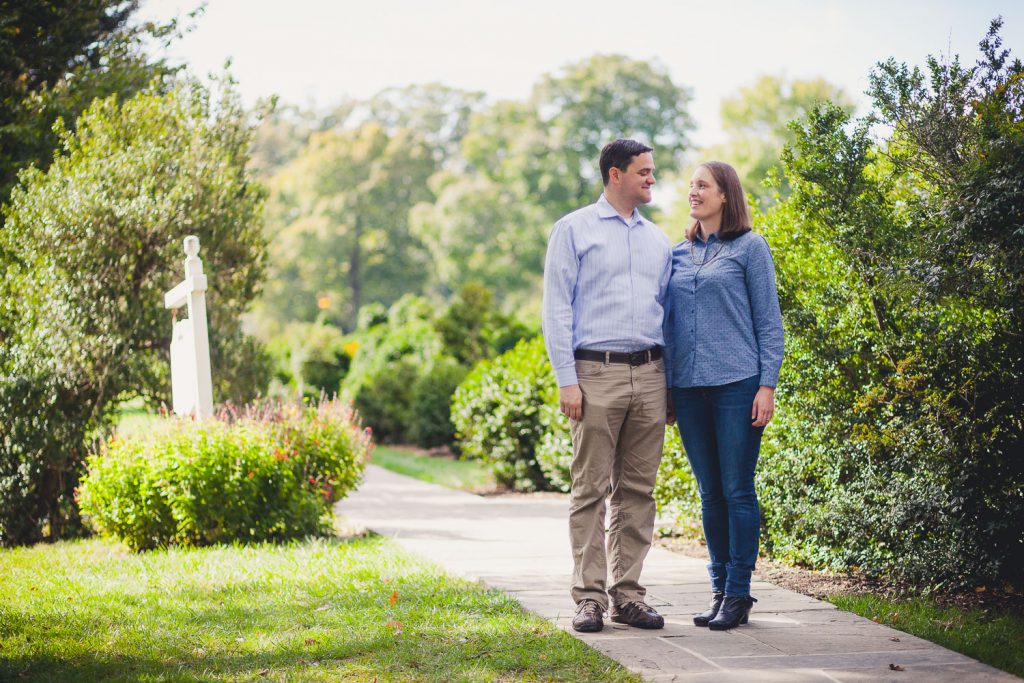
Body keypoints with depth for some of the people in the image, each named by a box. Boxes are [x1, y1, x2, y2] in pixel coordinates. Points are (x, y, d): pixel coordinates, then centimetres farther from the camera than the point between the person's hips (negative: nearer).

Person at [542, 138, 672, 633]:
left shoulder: (657, 240, 17)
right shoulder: (574, 230, 3)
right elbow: (557, 309, -2)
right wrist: (567, 380, -10)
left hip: (649, 374, 5)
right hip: (596, 374, -5)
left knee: (638, 490, 5)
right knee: (591, 490, -4)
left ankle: (628, 595, 10)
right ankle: (589, 598, 0)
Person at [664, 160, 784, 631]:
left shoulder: (750, 248, 0)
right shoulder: (678, 254, 14)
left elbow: (768, 322, -2)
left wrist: (767, 386, -9)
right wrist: (664, 388, 13)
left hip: (736, 384, -5)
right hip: (688, 388, 5)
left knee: (737, 490, -3)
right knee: (710, 493, 9)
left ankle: (738, 594, 2)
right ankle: (720, 589, 15)